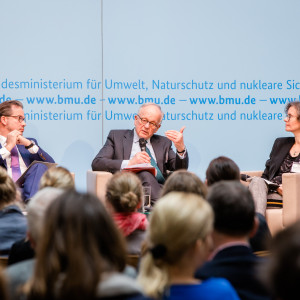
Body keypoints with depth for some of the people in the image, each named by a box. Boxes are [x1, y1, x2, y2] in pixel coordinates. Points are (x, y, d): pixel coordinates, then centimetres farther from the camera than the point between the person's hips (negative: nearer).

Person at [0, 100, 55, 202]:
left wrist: (29, 144, 4)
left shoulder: (30, 142, 30)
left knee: (40, 166, -27)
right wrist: (9, 146, -1)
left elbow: (51, 165, 14)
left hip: (30, 190, 3)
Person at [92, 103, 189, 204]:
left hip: (161, 189, 3)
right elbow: (96, 164, 4)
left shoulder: (163, 143, 27)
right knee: (144, 174, -37)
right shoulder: (116, 136, 18)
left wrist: (180, 148, -4)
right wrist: (129, 163, -11)